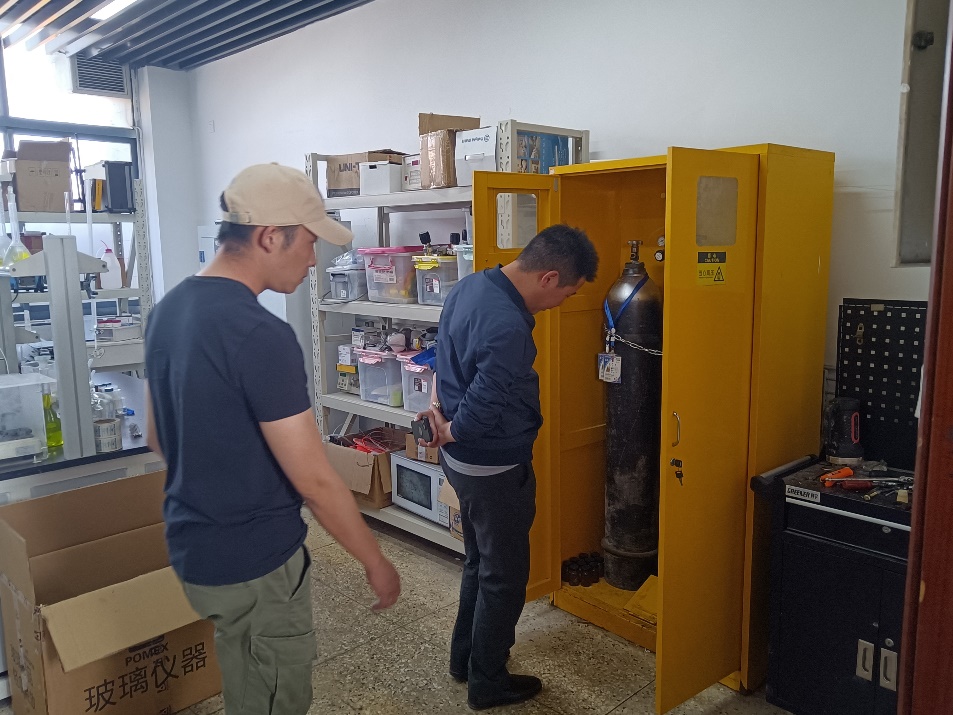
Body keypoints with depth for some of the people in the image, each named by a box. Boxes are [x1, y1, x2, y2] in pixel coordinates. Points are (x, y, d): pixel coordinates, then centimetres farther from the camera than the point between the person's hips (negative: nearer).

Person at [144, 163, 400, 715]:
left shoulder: (169, 309, 1)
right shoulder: (261, 335, -26)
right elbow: (315, 481, -23)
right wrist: (376, 561, -10)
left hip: (194, 548, 8)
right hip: (255, 564, -8)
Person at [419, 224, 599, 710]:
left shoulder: (470, 286, 0)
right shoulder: (508, 328, -31)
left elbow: (443, 356, 11)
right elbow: (480, 410, -27)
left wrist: (439, 407, 2)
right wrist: (448, 432, -8)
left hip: (462, 458, 9)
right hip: (494, 468, -9)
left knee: (480, 562, 25)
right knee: (504, 577, 11)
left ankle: (465, 657, 43)